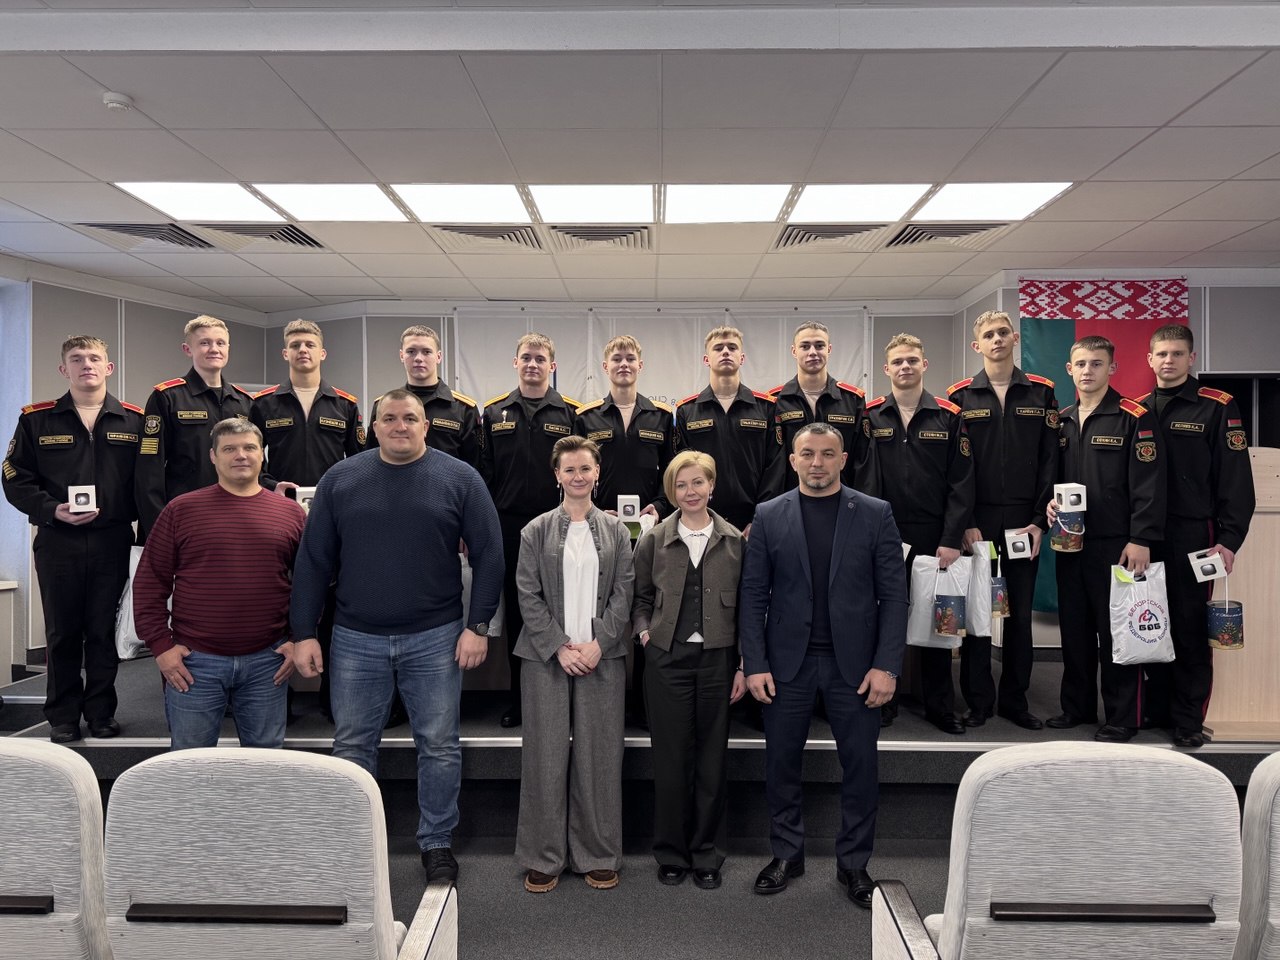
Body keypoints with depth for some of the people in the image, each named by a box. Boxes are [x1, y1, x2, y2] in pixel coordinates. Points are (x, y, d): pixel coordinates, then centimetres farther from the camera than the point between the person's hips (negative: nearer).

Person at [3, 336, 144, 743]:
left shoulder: (133, 420, 5)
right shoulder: (37, 419, 6)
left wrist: (129, 515, -11)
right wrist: (54, 510, -12)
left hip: (112, 541, 0)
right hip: (57, 542, 0)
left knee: (105, 631, 7)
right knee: (62, 632, 9)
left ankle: (101, 712, 19)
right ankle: (63, 716, 21)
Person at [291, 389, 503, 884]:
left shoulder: (459, 479, -2)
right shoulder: (340, 479, 3)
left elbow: (488, 554, -2)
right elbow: (313, 560, 4)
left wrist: (478, 625, -7)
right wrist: (304, 633, 0)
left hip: (435, 638, -1)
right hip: (356, 639, 2)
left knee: (439, 746, 8)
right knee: (352, 747, 11)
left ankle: (437, 841, 25)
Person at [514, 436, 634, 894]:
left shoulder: (616, 530, 7)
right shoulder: (537, 530, 4)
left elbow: (623, 593, 3)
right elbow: (529, 595, 0)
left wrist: (598, 644, -8)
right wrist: (559, 646, -9)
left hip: (602, 656, 1)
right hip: (547, 656, -1)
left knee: (599, 756, 4)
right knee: (546, 756, 3)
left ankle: (598, 855, 18)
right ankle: (543, 858, 16)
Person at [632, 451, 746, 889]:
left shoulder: (734, 541, 1)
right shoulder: (654, 540, 2)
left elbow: (745, 605, 3)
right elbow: (640, 596, 13)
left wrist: (744, 664, 0)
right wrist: (644, 631, -3)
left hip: (718, 660, 0)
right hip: (668, 659, 0)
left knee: (712, 759, 8)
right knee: (671, 759, 6)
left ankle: (707, 855, 23)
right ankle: (671, 853, 22)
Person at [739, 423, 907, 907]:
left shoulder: (875, 514, 1)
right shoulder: (769, 516, 2)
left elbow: (893, 594, -1)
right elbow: (753, 595, 2)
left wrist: (886, 665, -9)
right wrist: (754, 663, -5)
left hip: (853, 662, 0)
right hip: (788, 661, 1)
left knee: (861, 766, 7)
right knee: (781, 764, 9)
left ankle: (853, 862, 25)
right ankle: (786, 853, 28)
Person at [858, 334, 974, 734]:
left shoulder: (949, 416, 2)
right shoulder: (869, 416, 3)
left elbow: (962, 482, -2)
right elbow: (858, 479, -1)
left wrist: (952, 540, -9)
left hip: (933, 537, 0)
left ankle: (940, 706, 20)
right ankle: (883, 700, 20)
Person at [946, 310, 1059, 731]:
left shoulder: (1041, 393, 7)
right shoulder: (961, 396, 3)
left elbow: (1049, 460, 3)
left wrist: (1039, 520, -4)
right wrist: (965, 523, -9)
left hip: (1024, 519, 1)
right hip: (977, 519, -1)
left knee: (1020, 612, 7)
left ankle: (1015, 700, 19)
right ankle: (978, 700, 13)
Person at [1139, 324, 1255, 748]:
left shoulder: (1218, 407, 0)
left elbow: (1236, 477, -5)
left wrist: (1229, 538, -12)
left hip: (1192, 535, -3)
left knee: (1190, 627, 1)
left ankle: (1188, 719, 11)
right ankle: (1158, 708, 21)